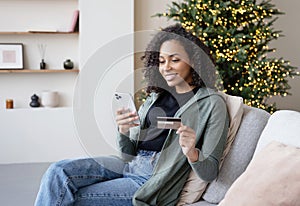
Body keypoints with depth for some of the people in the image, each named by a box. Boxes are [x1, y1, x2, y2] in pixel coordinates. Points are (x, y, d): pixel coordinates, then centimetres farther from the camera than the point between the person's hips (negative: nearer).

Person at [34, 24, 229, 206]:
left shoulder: (212, 103, -5)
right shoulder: (155, 96, 15)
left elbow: (210, 172, -7)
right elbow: (129, 153, 12)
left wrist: (192, 154, -29)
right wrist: (123, 132, -10)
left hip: (156, 180, -6)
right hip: (129, 165, 7)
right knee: (59, 171, -15)